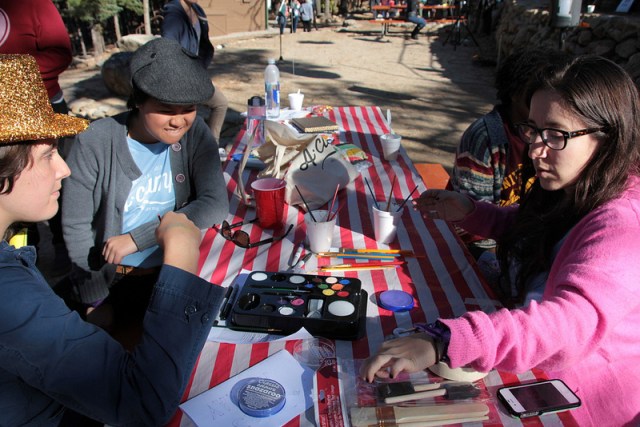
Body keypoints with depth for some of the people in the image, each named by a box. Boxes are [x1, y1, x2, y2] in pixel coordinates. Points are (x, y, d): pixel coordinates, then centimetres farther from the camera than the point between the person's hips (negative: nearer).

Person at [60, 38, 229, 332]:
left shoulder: (195, 133, -6)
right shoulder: (95, 143, -12)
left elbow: (215, 205, -15)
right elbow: (76, 228, -8)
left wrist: (137, 238, -18)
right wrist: (100, 301, -9)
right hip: (110, 280, -1)